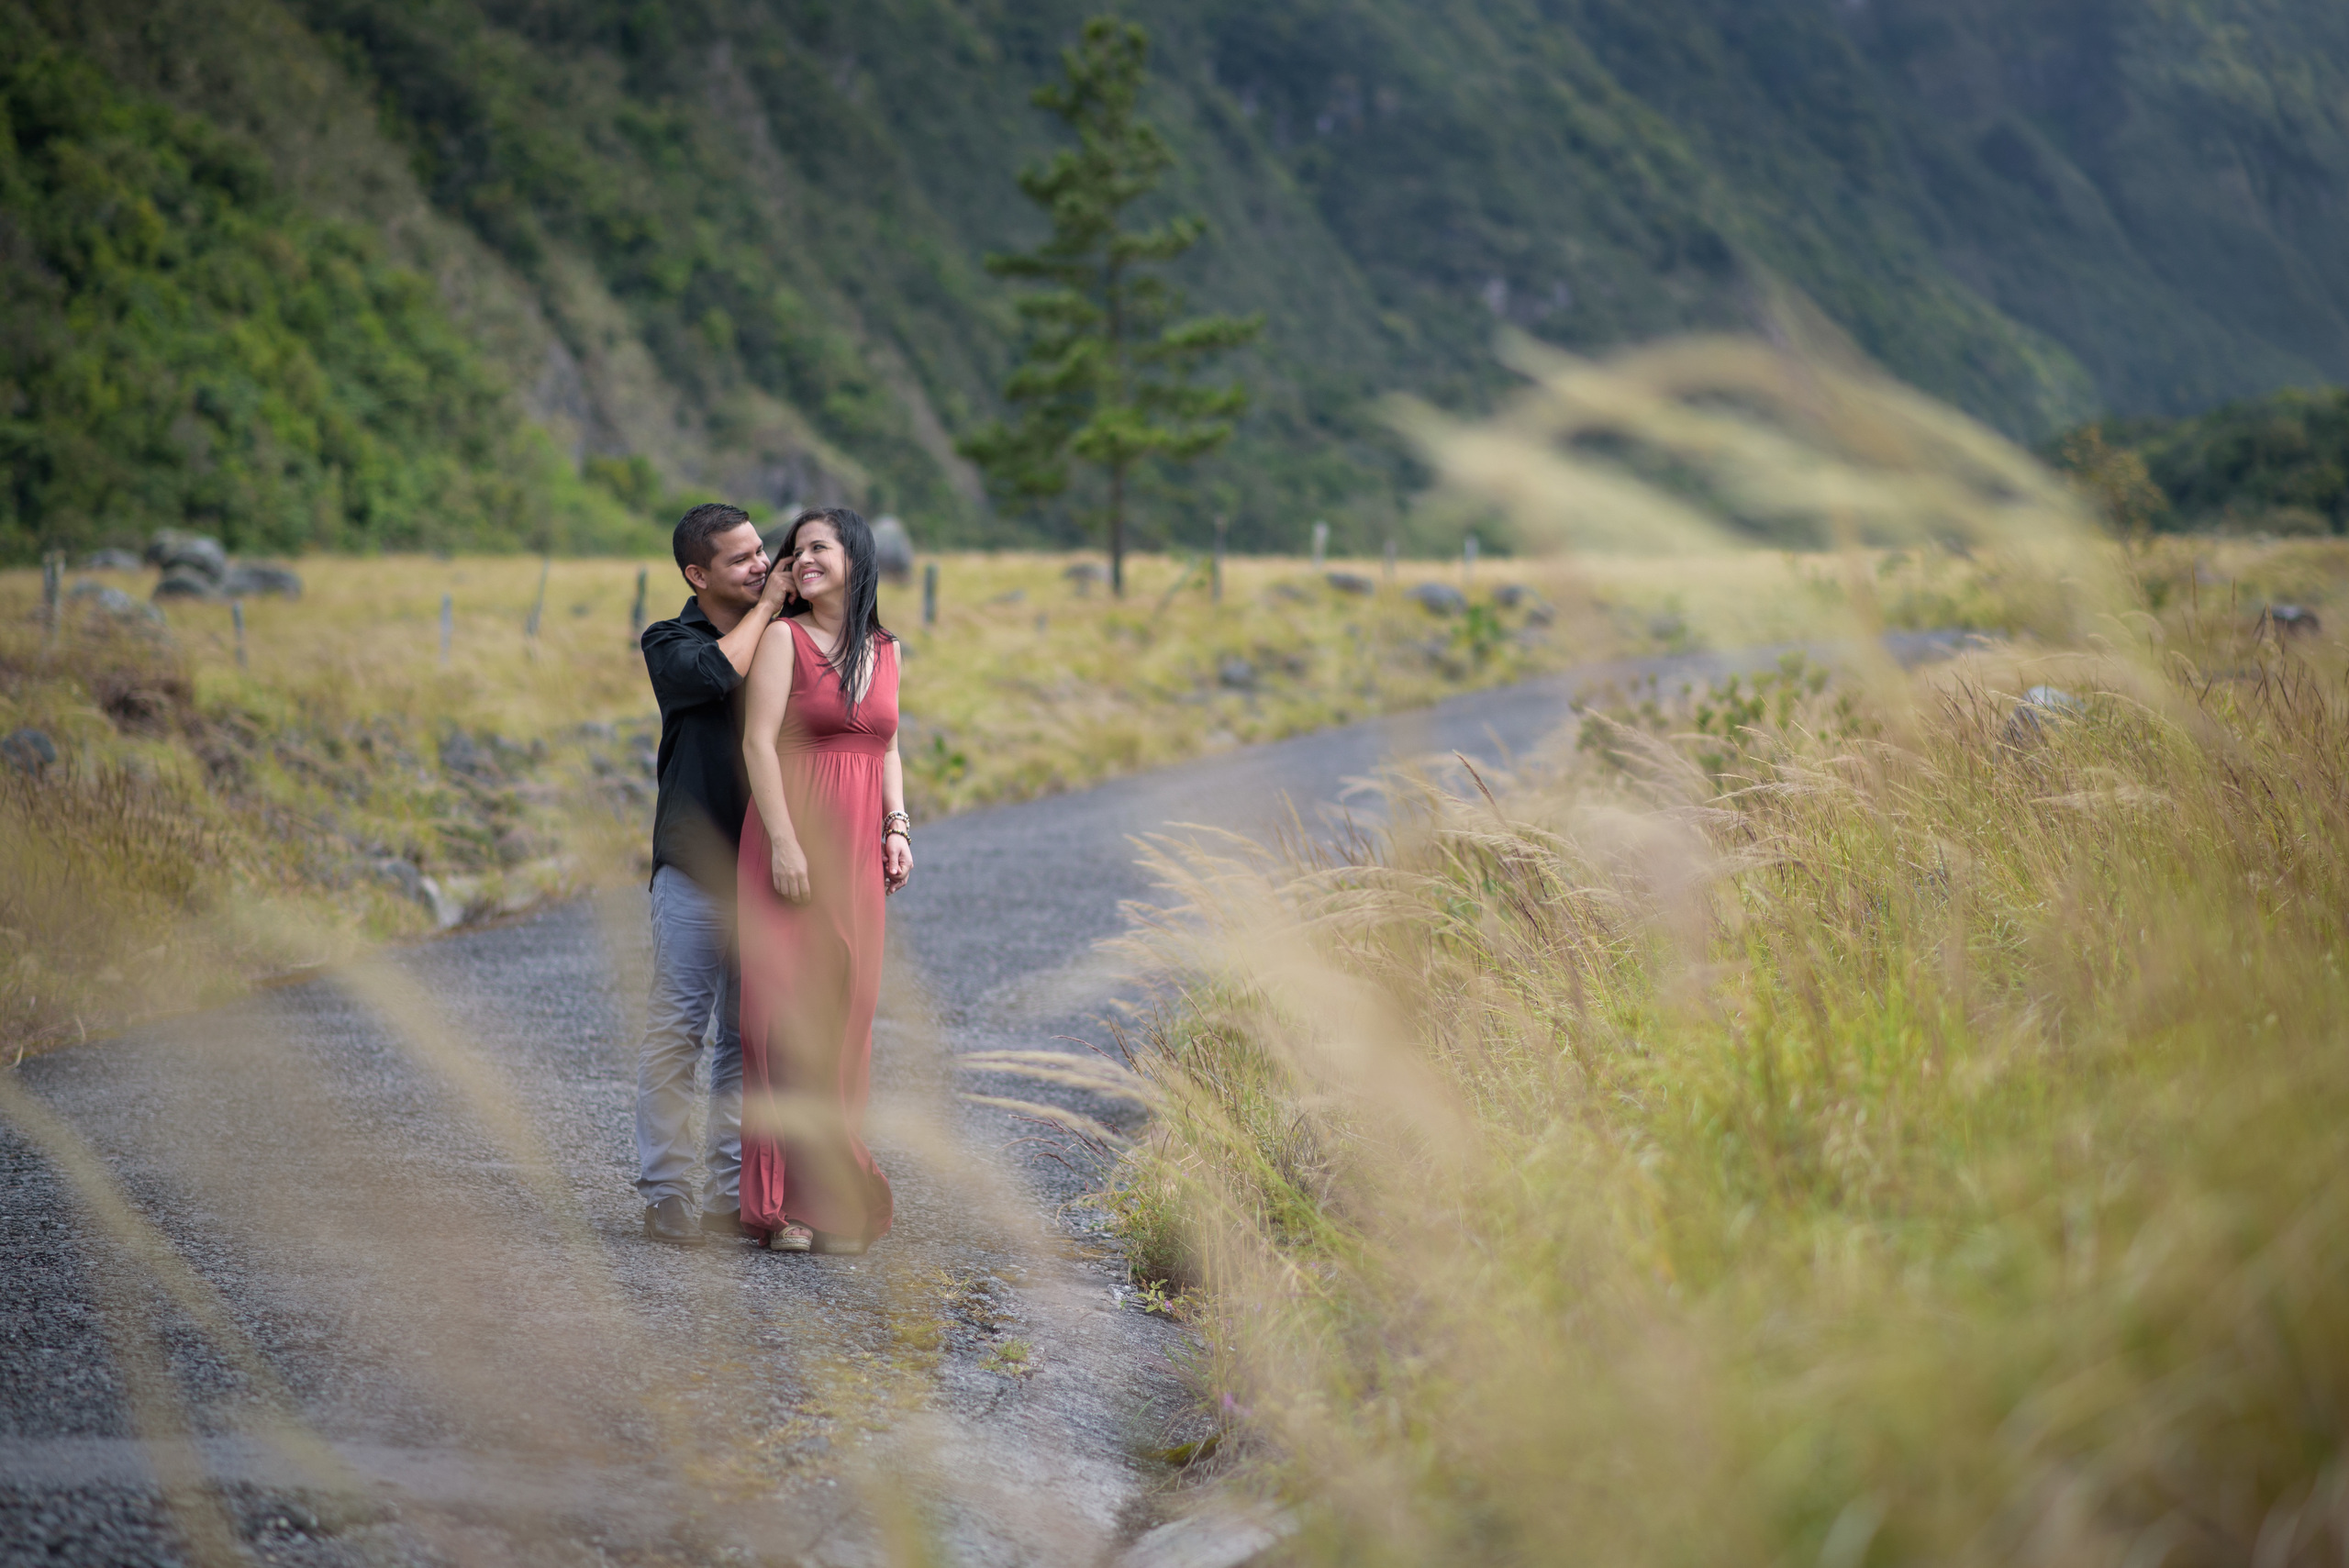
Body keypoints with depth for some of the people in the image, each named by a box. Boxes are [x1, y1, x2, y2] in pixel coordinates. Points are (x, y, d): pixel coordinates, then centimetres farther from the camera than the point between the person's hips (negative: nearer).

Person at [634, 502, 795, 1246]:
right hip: (693, 870, -3)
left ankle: (730, 1194, 12)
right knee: (675, 1032, -4)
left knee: (749, 1038, 6)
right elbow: (717, 673, -22)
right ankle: (664, 1193, 3)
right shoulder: (670, 642, 1)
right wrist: (766, 604, -9)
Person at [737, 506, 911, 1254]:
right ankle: (788, 1201, -3)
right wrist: (783, 841, -16)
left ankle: (834, 1195, 13)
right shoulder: (783, 638, -2)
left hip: (857, 851, 5)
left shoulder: (885, 650, 14)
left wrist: (897, 828, 5)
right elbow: (758, 742, -8)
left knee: (845, 1013, 6)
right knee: (788, 1009, -6)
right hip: (792, 840, -5)